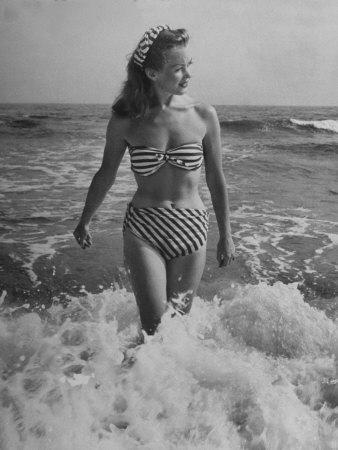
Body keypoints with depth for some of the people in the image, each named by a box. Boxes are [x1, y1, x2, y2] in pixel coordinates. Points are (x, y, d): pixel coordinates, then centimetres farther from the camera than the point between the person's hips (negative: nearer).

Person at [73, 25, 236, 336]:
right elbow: (106, 174, 8)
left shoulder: (203, 116, -4)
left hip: (191, 229, 1)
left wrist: (226, 236, 9)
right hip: (142, 231, -1)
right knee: (154, 326, -6)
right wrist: (85, 221, 18)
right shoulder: (126, 120, -6)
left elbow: (216, 180, 5)